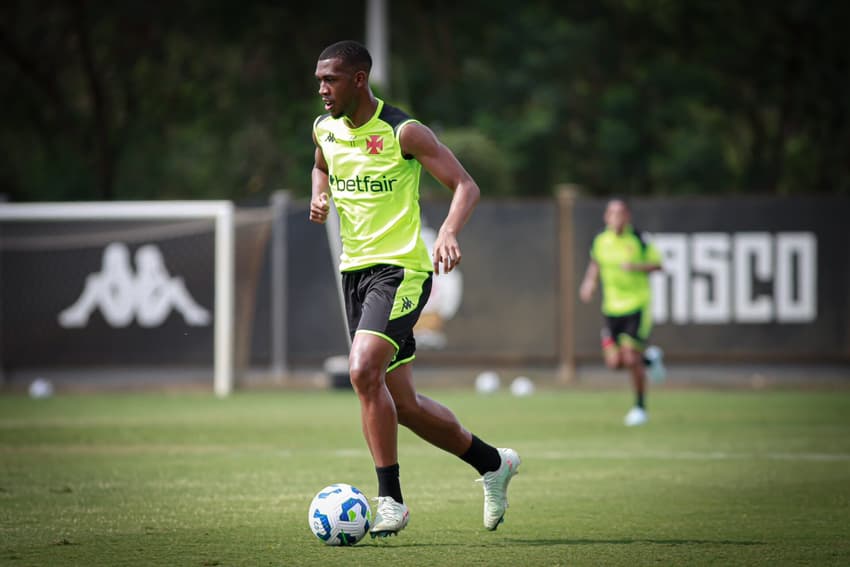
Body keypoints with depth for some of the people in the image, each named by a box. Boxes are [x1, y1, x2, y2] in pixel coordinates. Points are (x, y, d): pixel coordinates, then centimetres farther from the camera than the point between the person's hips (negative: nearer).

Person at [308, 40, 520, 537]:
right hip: (355, 269, 7)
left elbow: (466, 186, -10)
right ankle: (494, 463, 31)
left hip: (400, 268, -7)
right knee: (403, 406, 9)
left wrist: (449, 233, -29)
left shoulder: (404, 132, -12)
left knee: (364, 370, -28)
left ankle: (392, 501, -19)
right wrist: (320, 195, 6)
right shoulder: (325, 130, 7)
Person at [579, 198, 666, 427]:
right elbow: (595, 263, 18)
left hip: (637, 305, -4)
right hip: (612, 307, 4)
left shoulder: (638, 240, -9)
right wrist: (590, 282, 1)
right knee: (614, 362, -4)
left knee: (630, 358, -12)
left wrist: (636, 267, -21)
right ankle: (650, 359, 29)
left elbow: (657, 263, -3)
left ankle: (640, 407, 8)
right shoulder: (600, 241, 2)